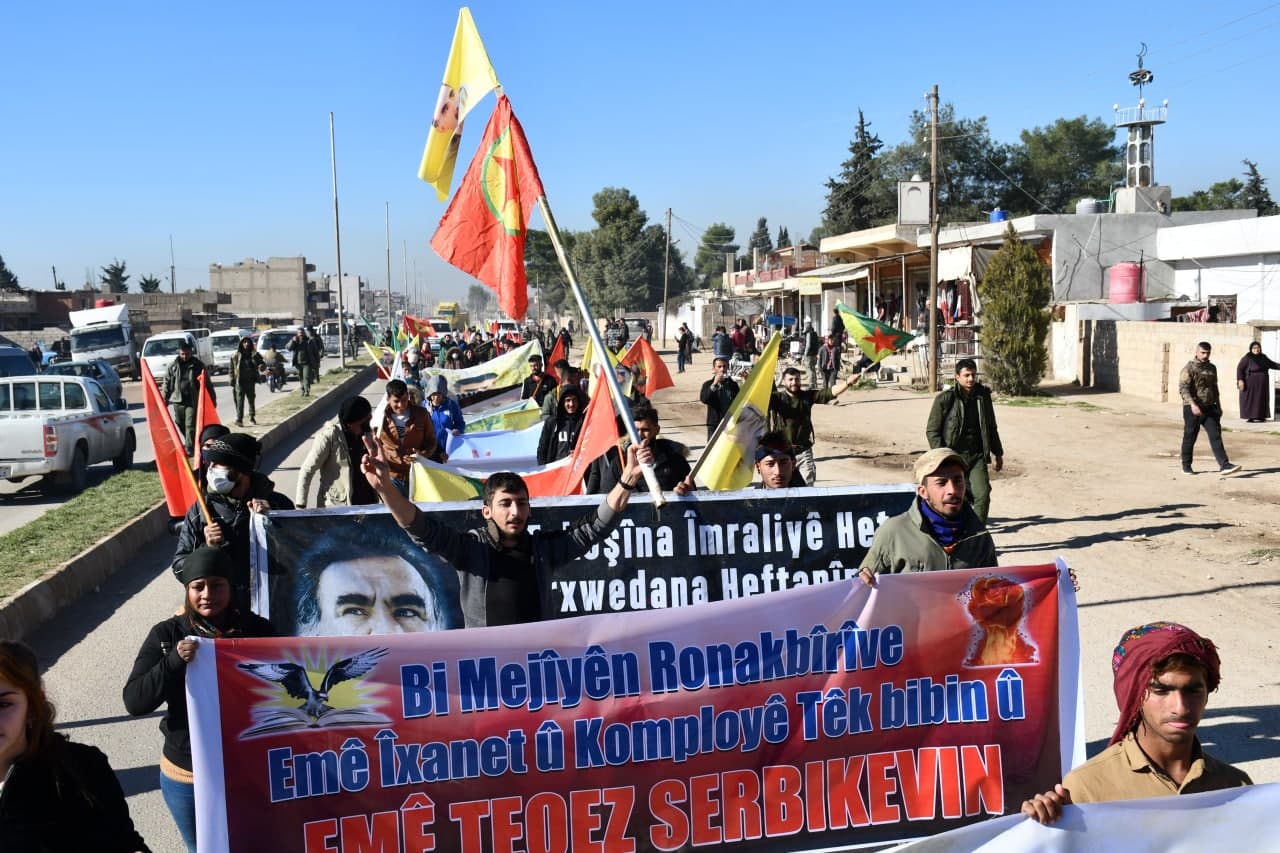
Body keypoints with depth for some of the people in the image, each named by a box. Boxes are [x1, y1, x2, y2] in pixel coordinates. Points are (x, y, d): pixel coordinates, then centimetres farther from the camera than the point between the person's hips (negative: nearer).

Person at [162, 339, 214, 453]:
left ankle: (190, 448, -6)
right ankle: (192, 443, 30)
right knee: (180, 425, 12)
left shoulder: (198, 365, 0)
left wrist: (213, 399, 4)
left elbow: (208, 383, 4)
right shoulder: (173, 366, 4)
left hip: (193, 401, -3)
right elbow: (167, 382, 10)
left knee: (190, 425, -9)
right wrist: (165, 399, 7)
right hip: (178, 401, 3)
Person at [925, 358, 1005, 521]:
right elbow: (932, 431, -5)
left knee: (983, 494, -10)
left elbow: (991, 427, 20)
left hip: (977, 456, 3)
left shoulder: (983, 395, 7)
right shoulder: (945, 399, -7)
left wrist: (997, 452, 22)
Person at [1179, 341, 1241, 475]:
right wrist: (1192, 404, -29)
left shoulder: (1212, 368, 13)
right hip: (1192, 408, -5)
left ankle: (1224, 465, -12)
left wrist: (1218, 406, 23)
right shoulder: (1189, 368, -8)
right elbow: (1183, 388, -18)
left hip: (1209, 407, 5)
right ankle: (1186, 466, 17)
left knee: (1216, 436, -5)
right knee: (1190, 438, 4)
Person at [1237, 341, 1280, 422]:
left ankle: (1260, 416, 14)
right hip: (1251, 382, -6)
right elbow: (1240, 368, -13)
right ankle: (1250, 417, -3)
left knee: (1261, 399, 8)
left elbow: (1272, 364, 17)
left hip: (1262, 384, 6)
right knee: (1250, 399, -5)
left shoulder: (1263, 357, 6)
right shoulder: (1247, 358, -12)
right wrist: (1240, 380, -22)